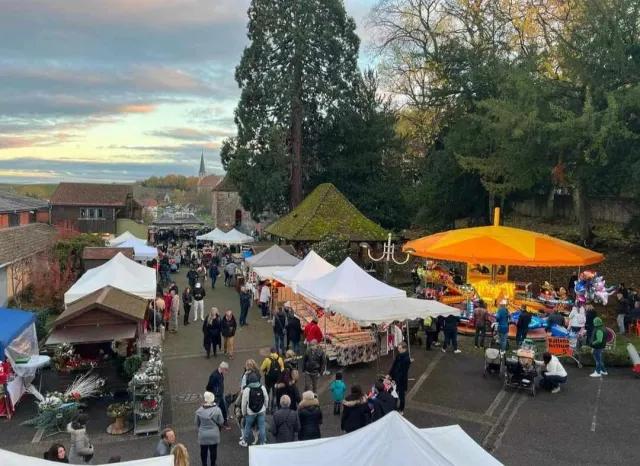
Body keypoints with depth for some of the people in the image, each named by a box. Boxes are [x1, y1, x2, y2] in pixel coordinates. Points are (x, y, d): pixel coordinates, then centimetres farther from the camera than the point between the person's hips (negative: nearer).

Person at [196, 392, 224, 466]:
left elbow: (197, 423, 1)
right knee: (213, 450, 16)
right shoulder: (217, 410, -17)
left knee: (203, 450, 17)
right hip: (214, 435, -1)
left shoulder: (199, 410, -12)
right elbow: (221, 422, -8)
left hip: (203, 435, 1)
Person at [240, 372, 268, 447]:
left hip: (251, 412, -2)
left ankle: (245, 441, 31)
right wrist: (265, 408, 15)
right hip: (261, 411, 2)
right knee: (262, 427, 12)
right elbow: (266, 399, -1)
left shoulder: (247, 390, -20)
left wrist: (244, 412, 3)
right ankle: (263, 442, 20)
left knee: (248, 426, 17)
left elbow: (244, 403, -12)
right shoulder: (262, 388, -12)